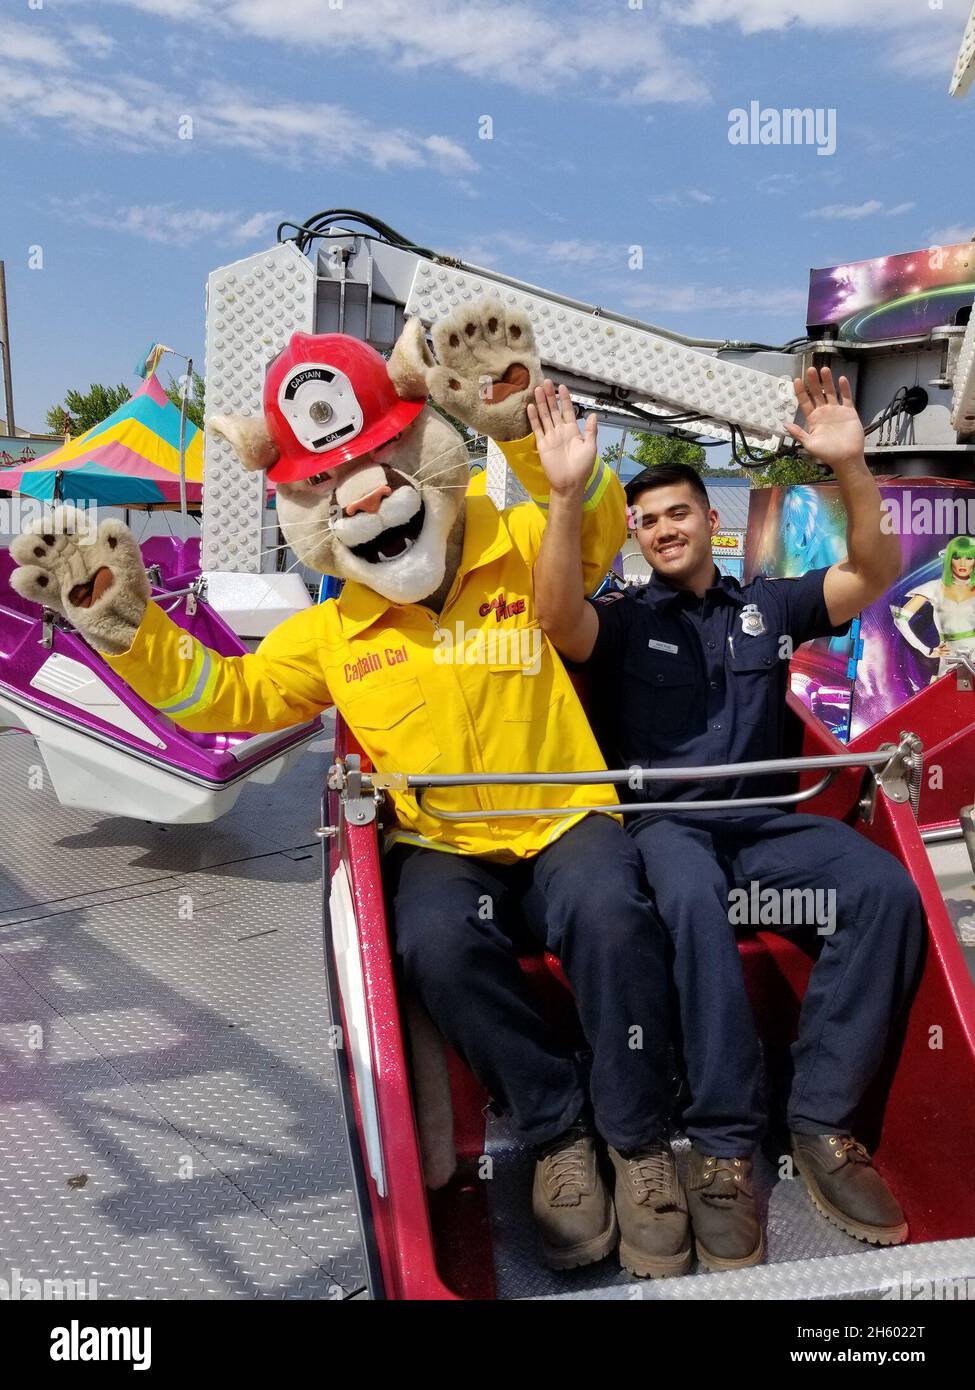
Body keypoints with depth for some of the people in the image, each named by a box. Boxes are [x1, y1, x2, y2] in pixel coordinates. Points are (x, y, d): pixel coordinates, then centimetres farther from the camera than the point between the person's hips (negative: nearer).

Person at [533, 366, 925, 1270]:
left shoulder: (768, 607, 18)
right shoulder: (622, 620, 9)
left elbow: (874, 572, 6)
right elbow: (556, 618, -13)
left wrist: (850, 468, -9)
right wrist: (567, 493, -24)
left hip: (763, 821, 3)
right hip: (662, 823, -3)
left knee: (886, 889, -26)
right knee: (694, 902, -38)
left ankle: (820, 1120, -16)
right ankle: (724, 1146, -27)